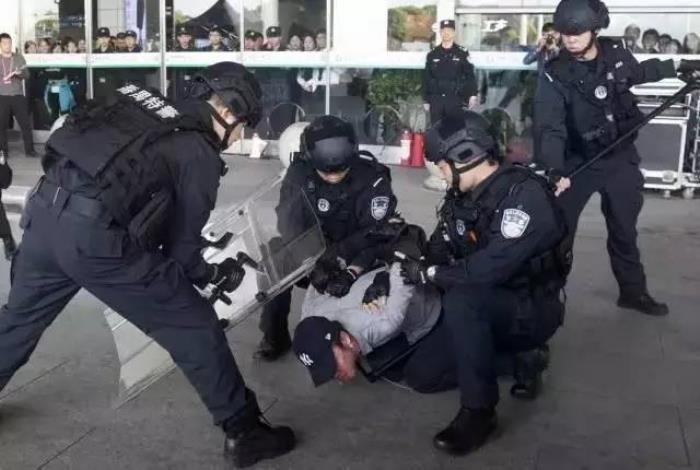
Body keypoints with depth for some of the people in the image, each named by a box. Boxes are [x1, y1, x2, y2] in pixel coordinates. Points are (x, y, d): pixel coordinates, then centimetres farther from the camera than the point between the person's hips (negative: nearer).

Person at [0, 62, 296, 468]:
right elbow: (181, 250, 3)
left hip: (46, 209, 8)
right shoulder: (201, 157, 0)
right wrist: (215, 274, 22)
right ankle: (244, 433, 14)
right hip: (93, 234, -7)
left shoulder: (148, 112, 20)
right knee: (195, 328, 5)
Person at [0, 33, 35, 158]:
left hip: (18, 96, 0)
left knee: (26, 123, -3)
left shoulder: (19, 57, 8)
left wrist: (19, 73, -18)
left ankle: (29, 150, 4)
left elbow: (27, 74, 1)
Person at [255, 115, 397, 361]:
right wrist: (312, 265, -37)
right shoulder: (299, 172, -18)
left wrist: (351, 272, -41)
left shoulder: (373, 180, -24)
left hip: (355, 247, -2)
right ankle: (274, 337, -1)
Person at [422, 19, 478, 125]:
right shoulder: (432, 55, 11)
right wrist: (426, 100, 8)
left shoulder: (461, 54, 4)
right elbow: (426, 79, 12)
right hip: (436, 99, 2)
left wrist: (473, 95, -12)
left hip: (455, 99, -2)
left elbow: (470, 75, 0)